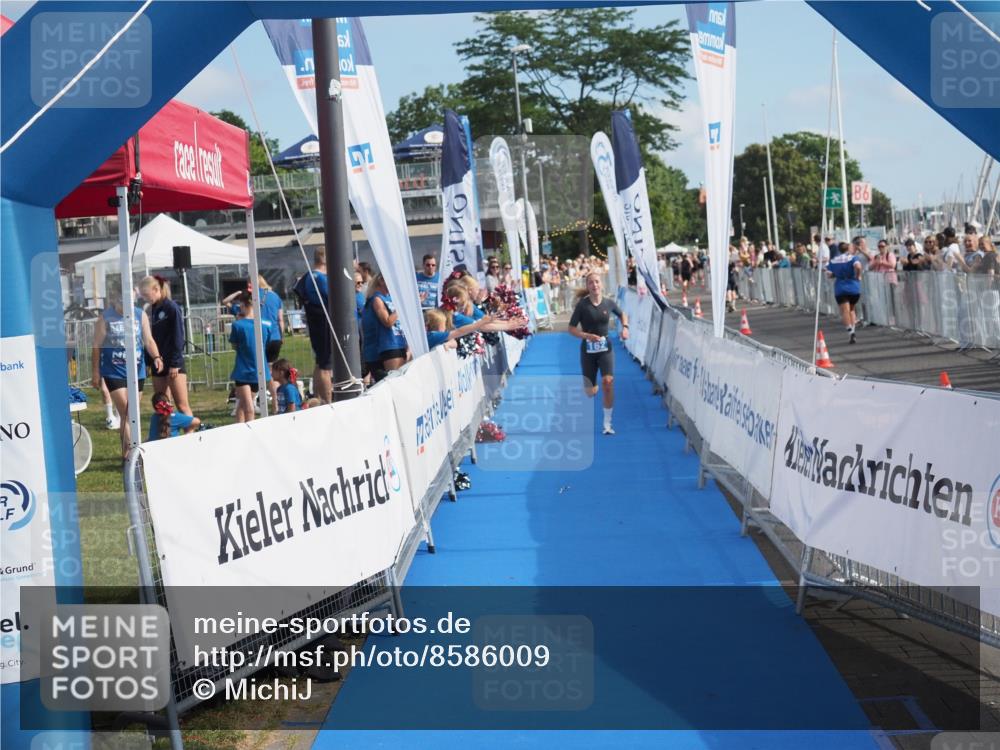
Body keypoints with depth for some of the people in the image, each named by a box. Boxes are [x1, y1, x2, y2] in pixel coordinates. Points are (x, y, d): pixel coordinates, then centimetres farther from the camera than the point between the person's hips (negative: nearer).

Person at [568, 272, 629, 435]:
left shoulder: (609, 303, -3)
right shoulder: (582, 304, -11)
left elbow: (622, 315, 18)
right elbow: (571, 329, -9)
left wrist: (625, 327, -1)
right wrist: (587, 336, -25)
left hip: (605, 348, 1)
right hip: (588, 350, -1)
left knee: (608, 382, -20)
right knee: (590, 393, 5)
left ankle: (607, 423, -6)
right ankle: (590, 385, 48)